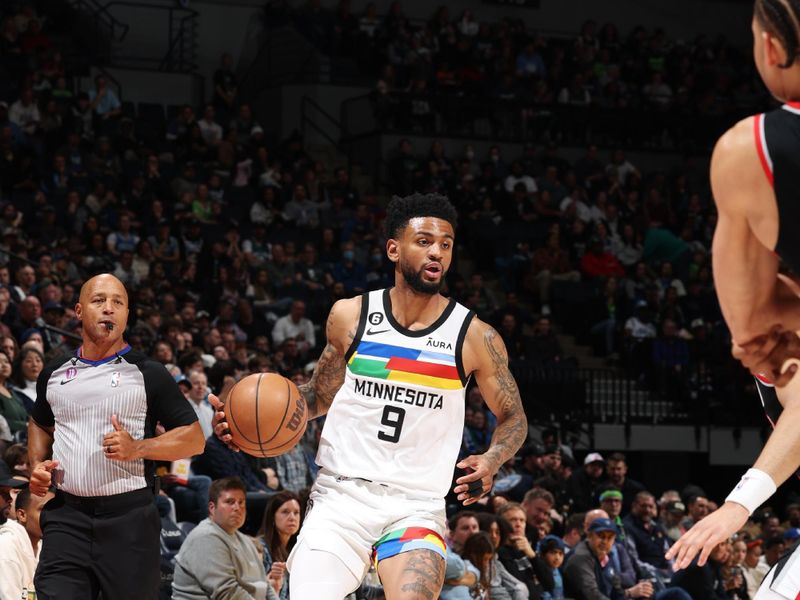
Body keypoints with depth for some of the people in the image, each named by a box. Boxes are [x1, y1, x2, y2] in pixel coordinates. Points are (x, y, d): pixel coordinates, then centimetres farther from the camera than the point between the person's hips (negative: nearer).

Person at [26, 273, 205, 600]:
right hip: (67, 515, 3)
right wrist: (37, 465, 12)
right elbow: (40, 424, 32)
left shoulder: (147, 373, 0)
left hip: (129, 516, -3)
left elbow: (194, 439, 1)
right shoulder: (54, 373, 13)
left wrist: (138, 448, -14)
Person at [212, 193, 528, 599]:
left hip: (415, 507, -1)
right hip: (340, 494, 2)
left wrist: (491, 461, -11)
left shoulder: (475, 337, -2)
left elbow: (513, 418, 10)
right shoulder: (350, 316, 3)